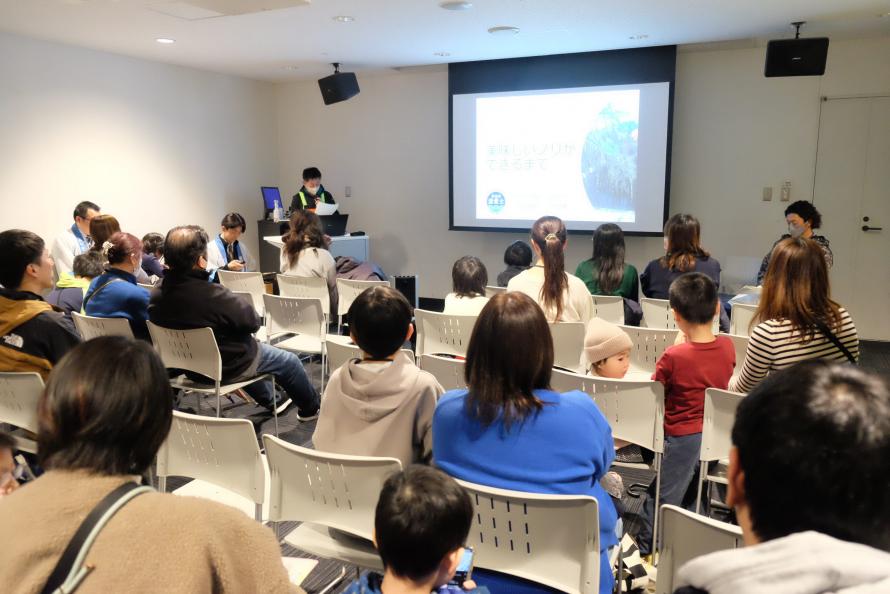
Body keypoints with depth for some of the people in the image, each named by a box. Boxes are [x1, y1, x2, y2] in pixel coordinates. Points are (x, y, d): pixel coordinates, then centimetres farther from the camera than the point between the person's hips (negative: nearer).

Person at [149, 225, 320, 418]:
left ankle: (270, 402, 49)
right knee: (289, 361, 15)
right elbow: (253, 321, -21)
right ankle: (311, 407, 39)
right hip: (227, 367, -7)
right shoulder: (213, 295, -36)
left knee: (253, 346, 35)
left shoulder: (156, 297, -13)